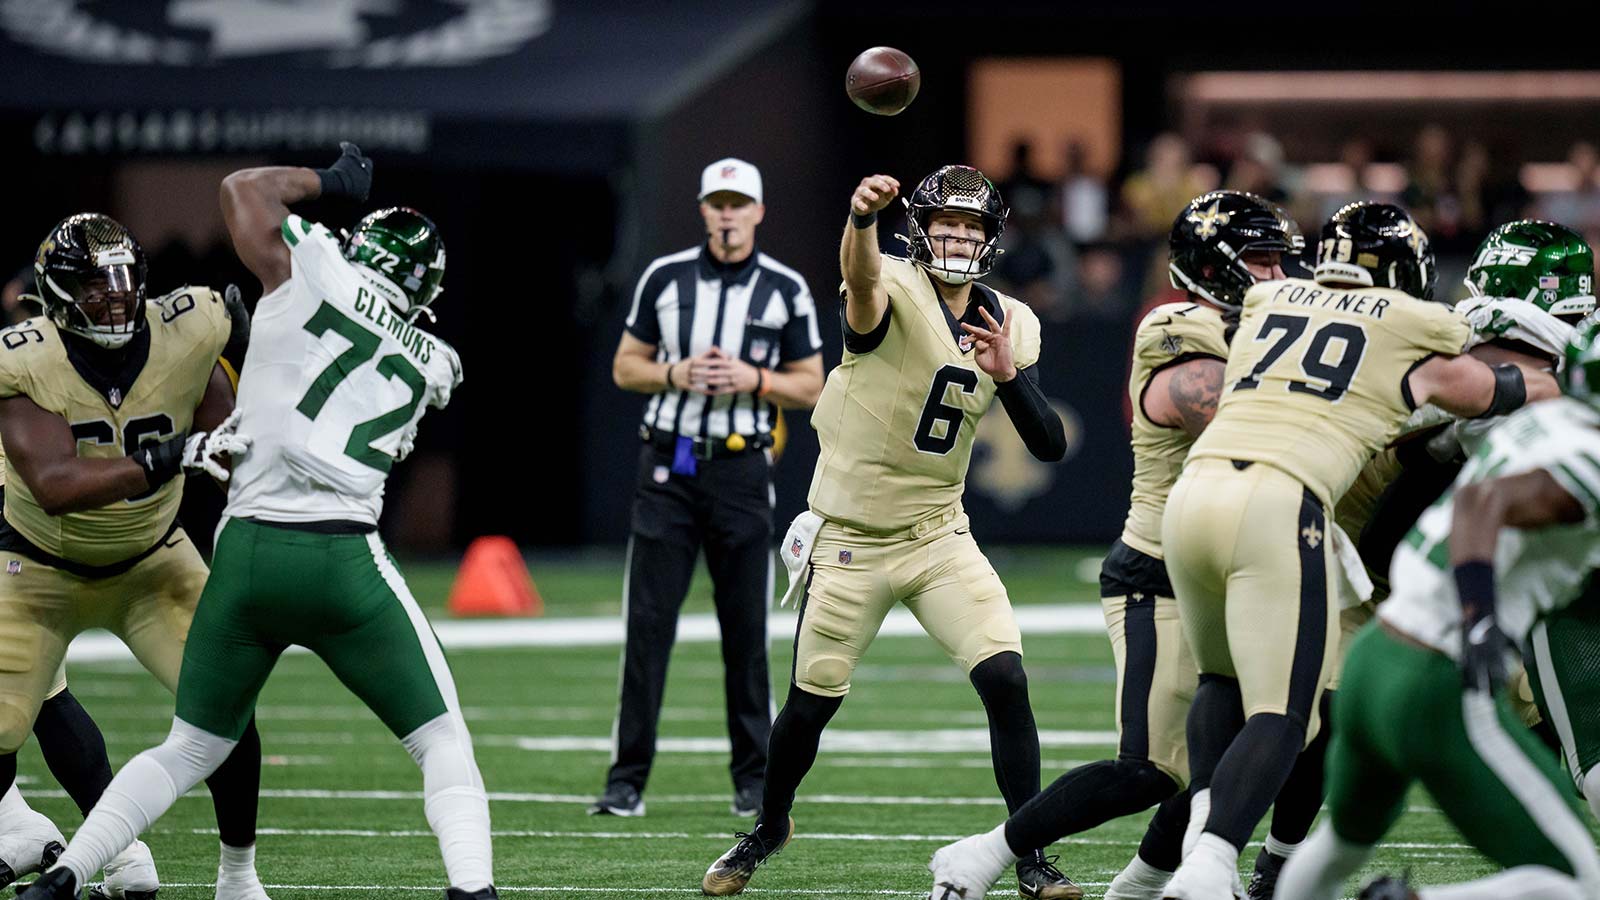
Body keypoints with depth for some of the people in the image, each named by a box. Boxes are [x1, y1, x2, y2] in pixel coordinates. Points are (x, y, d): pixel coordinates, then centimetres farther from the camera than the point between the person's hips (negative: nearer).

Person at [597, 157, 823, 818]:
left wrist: (754, 378, -11)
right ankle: (627, 779, -2)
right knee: (648, 623, -4)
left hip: (741, 468, 0)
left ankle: (754, 778, 12)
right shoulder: (664, 277, 5)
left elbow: (809, 388, 7)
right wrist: (675, 374, -10)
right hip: (668, 466, 0)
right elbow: (625, 367, 9)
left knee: (746, 629, 2)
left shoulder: (785, 290, 3)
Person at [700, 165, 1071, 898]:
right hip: (851, 541, -4)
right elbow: (860, 275, -43)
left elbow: (1050, 447, 0)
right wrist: (861, 217, -66)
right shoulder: (894, 291, -16)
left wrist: (1009, 377, -19)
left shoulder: (1009, 325, 1)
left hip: (939, 535, 4)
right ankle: (769, 826, 36)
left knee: (1006, 680, -13)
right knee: (811, 704, 7)